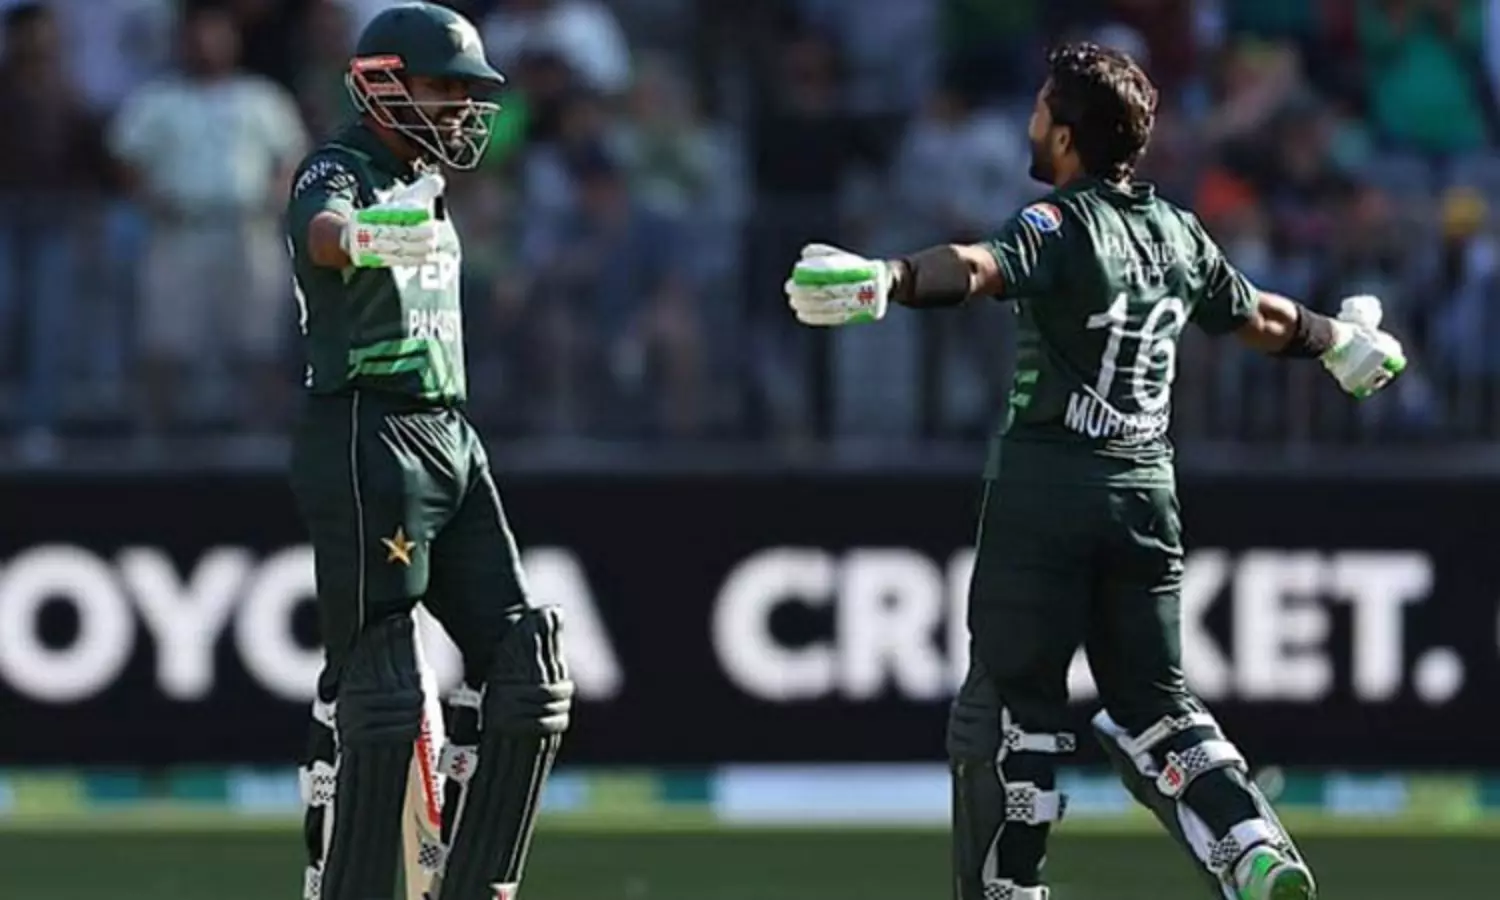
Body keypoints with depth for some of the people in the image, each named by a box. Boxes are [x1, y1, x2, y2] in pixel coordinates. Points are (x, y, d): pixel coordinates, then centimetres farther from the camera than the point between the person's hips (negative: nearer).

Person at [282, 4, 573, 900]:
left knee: (523, 670, 5)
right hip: (367, 433, -9)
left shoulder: (425, 185, 18)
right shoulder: (340, 170, -10)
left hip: (449, 434, 9)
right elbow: (324, 230, -35)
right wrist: (366, 235, -57)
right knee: (377, 687, -11)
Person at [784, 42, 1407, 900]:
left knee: (1011, 700, -1)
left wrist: (889, 279, -48)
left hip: (1049, 489, -6)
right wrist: (1340, 338, 49)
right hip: (1148, 496, 6)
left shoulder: (1062, 225, -8)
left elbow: (981, 268, -30)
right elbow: (1261, 318, 28)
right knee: (1153, 704, 13)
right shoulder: (1177, 234, 12)